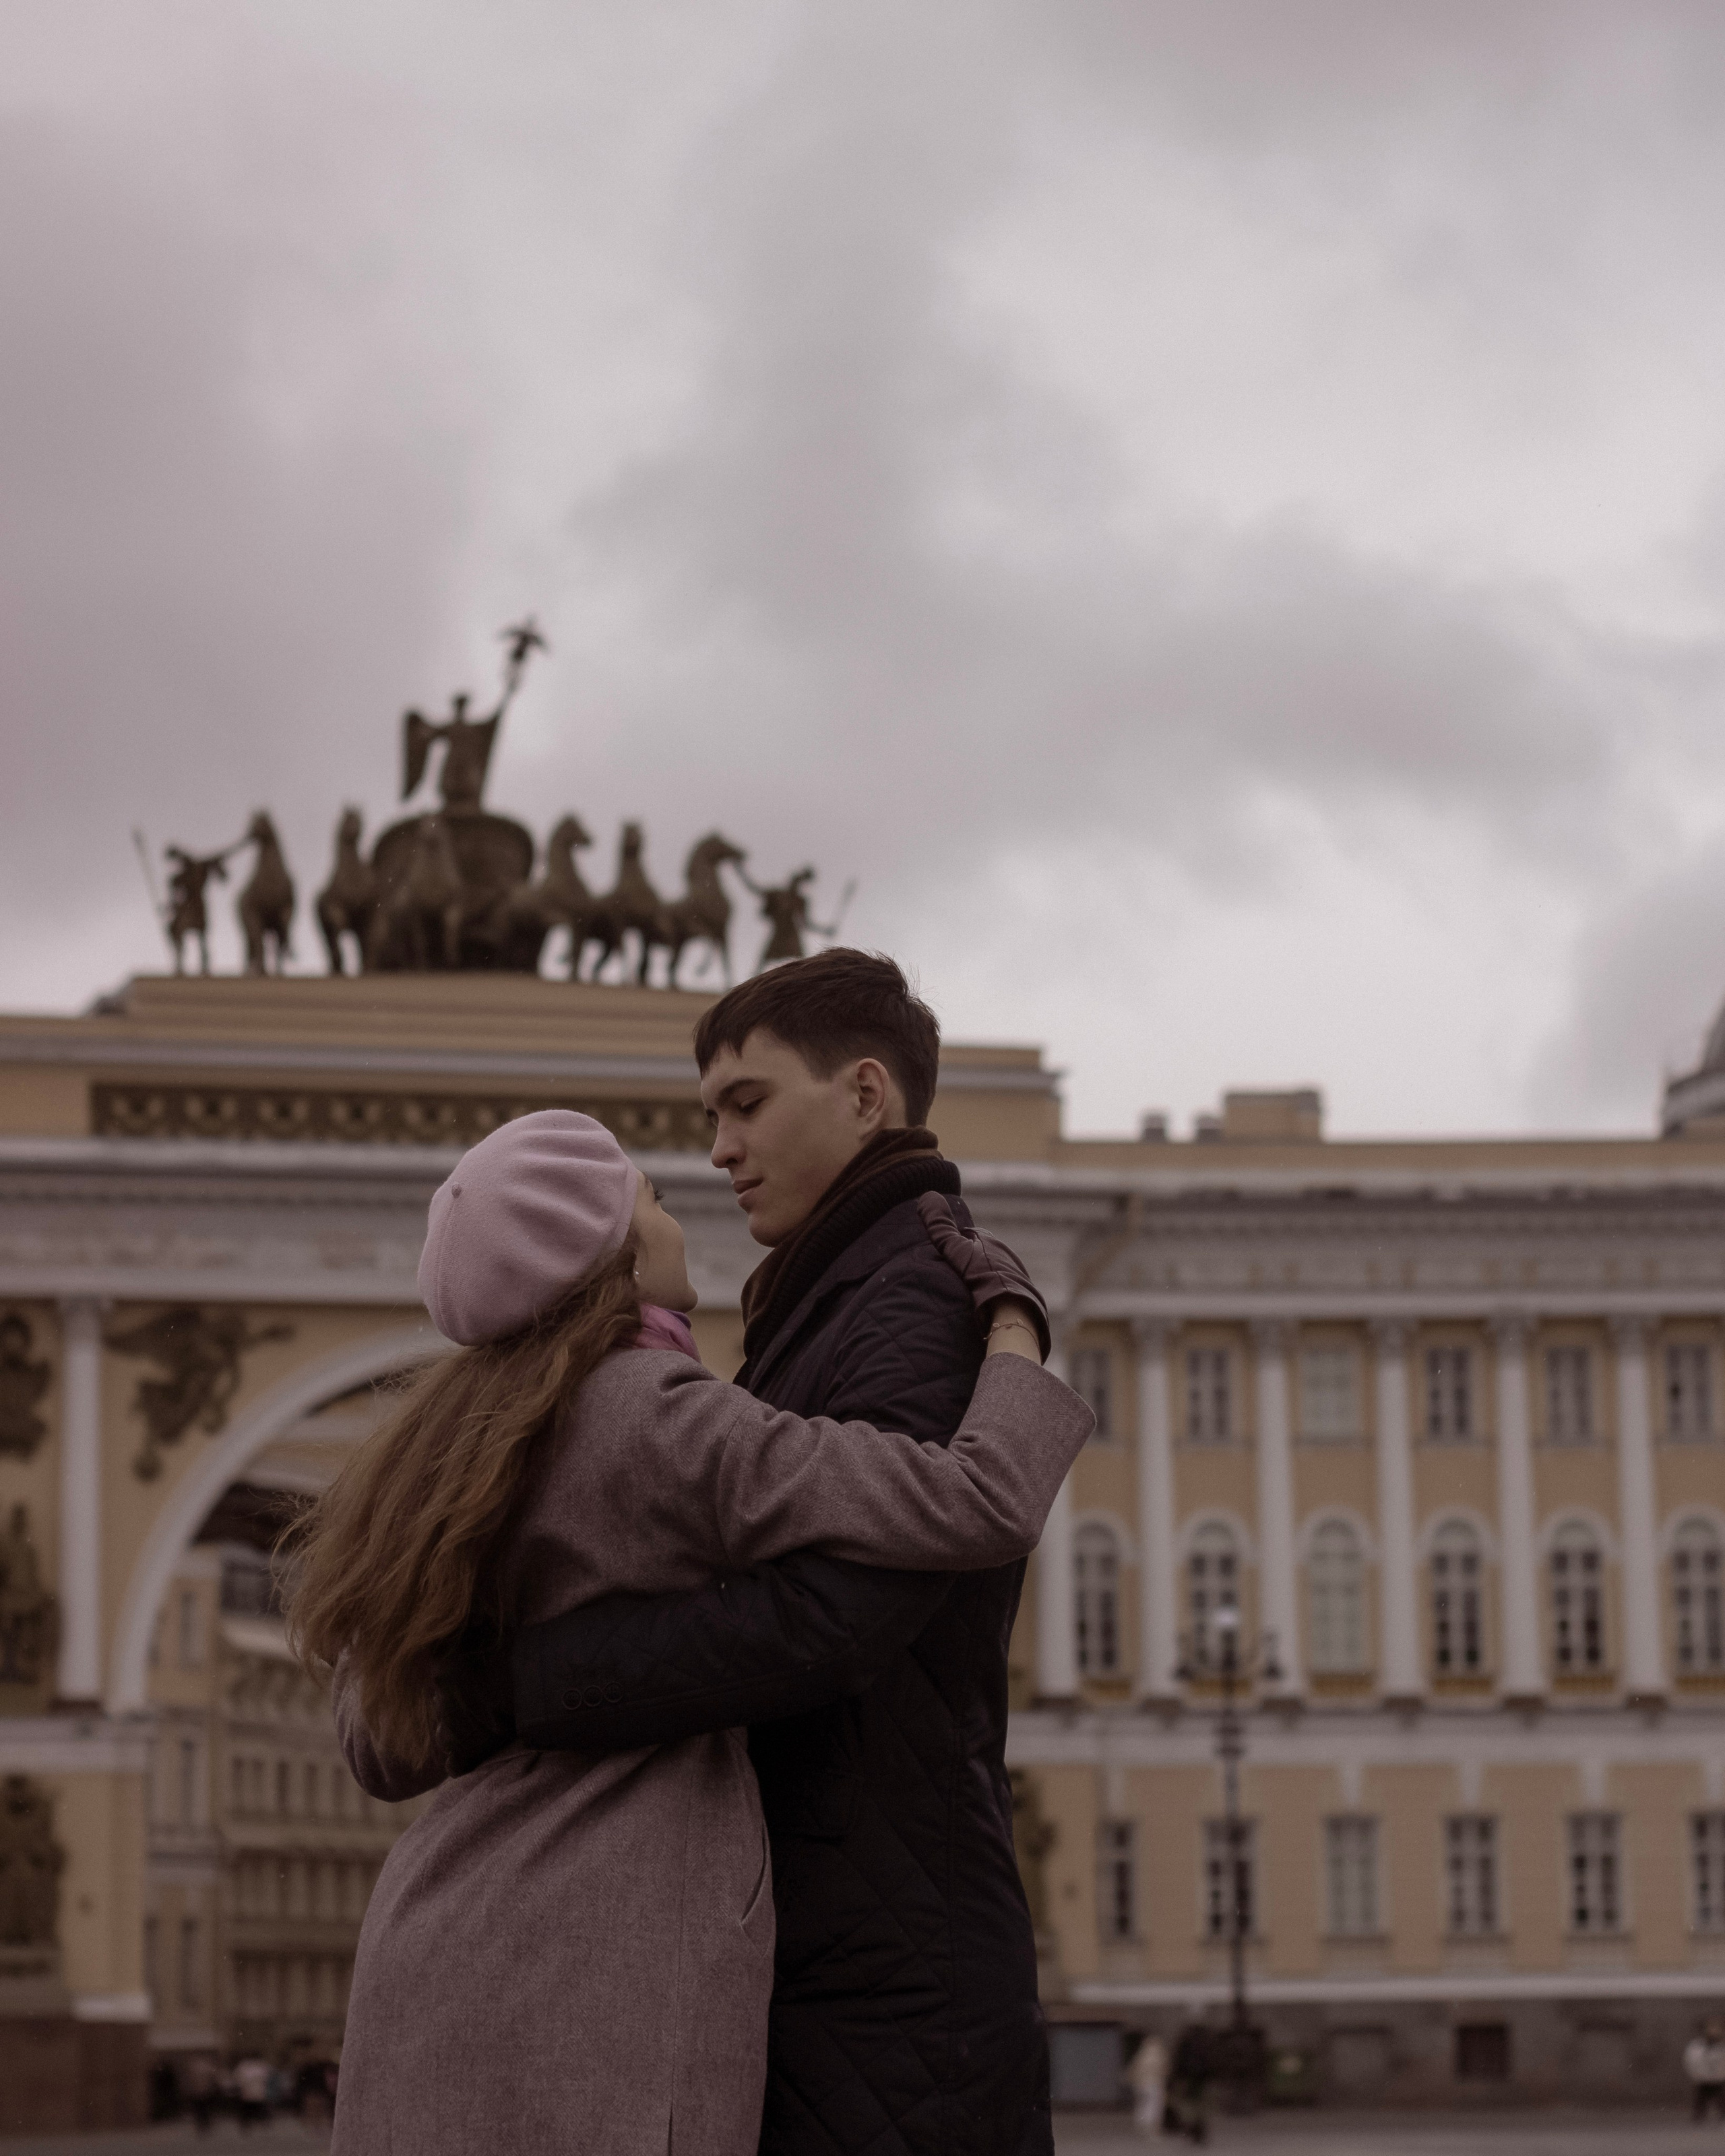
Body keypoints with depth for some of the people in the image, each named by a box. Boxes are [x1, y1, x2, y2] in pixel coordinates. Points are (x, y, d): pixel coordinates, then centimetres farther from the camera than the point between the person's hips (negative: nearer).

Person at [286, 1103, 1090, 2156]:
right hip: (594, 1983, -8)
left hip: (458, 1964, 8)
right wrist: (1015, 1339, 3)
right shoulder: (664, 1420, -10)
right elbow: (980, 1509, -16)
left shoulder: (461, 1445, 14)